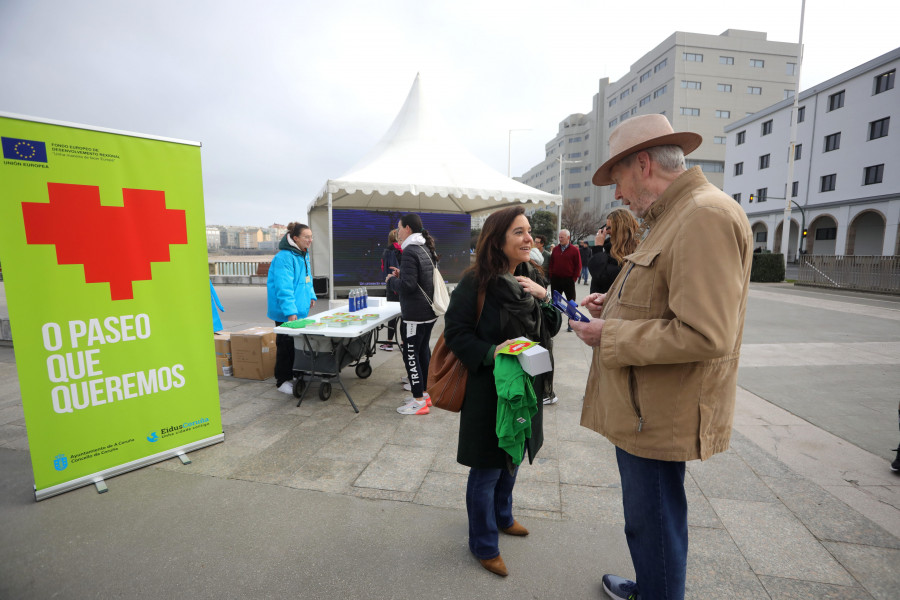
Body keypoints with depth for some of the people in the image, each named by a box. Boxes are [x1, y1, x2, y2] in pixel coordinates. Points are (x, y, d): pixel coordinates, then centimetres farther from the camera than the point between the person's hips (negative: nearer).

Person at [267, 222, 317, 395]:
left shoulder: (304, 254, 10)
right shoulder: (284, 257, -21)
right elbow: (284, 287, -26)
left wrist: (310, 295, 14)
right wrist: (290, 311, -28)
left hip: (300, 310, 9)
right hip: (286, 313, -9)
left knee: (297, 344, 18)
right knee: (286, 345, 1)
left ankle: (292, 375, 32)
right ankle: (282, 381, 14)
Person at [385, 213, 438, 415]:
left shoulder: (410, 251, -17)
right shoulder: (427, 250, 13)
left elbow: (407, 285, -23)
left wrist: (391, 280, -5)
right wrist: (402, 274, 14)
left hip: (415, 314, -10)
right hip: (429, 311, 10)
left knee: (411, 354, -2)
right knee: (423, 350, 17)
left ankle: (419, 402, 4)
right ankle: (425, 393, 28)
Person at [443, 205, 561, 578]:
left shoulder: (530, 279, 3)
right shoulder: (476, 283, -17)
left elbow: (549, 329, 6)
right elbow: (456, 332, -14)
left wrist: (544, 298, -12)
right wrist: (491, 353, -27)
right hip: (488, 388, -7)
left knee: (511, 460, 24)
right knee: (486, 470, 7)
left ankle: (501, 517, 50)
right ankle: (484, 545, 30)